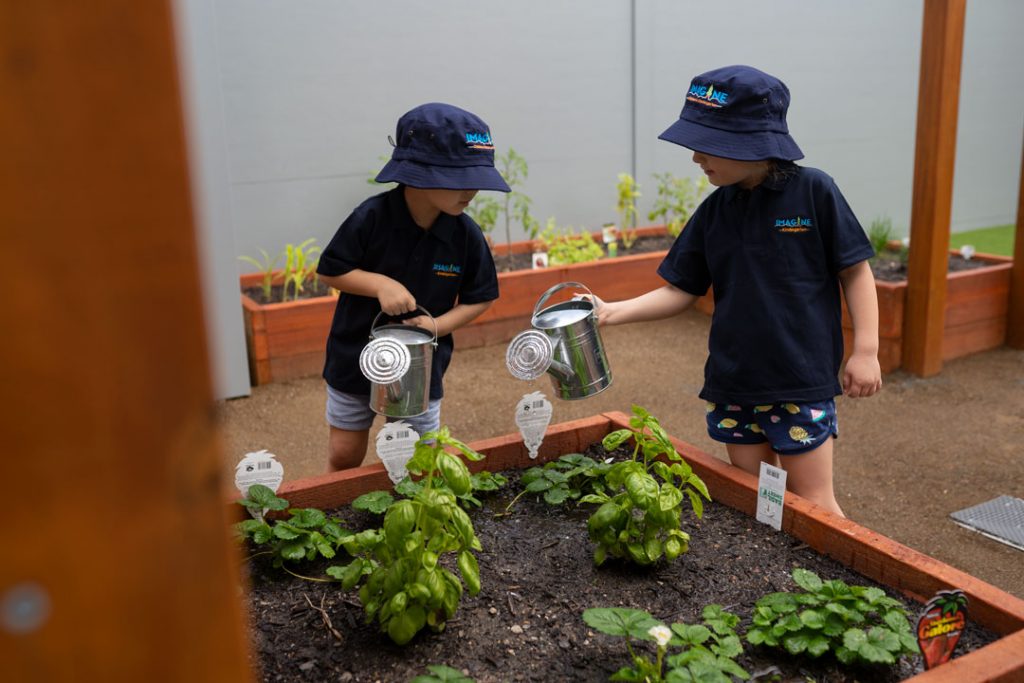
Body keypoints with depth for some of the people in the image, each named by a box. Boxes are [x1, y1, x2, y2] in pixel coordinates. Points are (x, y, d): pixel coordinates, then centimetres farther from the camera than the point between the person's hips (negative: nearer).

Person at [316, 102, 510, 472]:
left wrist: (439, 325, -17)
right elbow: (329, 271, -10)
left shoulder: (466, 234, -14)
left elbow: (480, 297, -2)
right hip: (356, 356, -1)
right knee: (344, 458, 13)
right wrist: (381, 284, -25)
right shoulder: (372, 217, -20)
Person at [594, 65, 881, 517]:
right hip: (732, 384, 5)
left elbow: (854, 270, -4)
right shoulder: (715, 211, 1)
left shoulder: (813, 191, -11)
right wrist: (612, 312, -9)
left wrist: (866, 352, -7)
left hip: (803, 382, -4)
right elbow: (681, 291, 3)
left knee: (812, 504, 4)